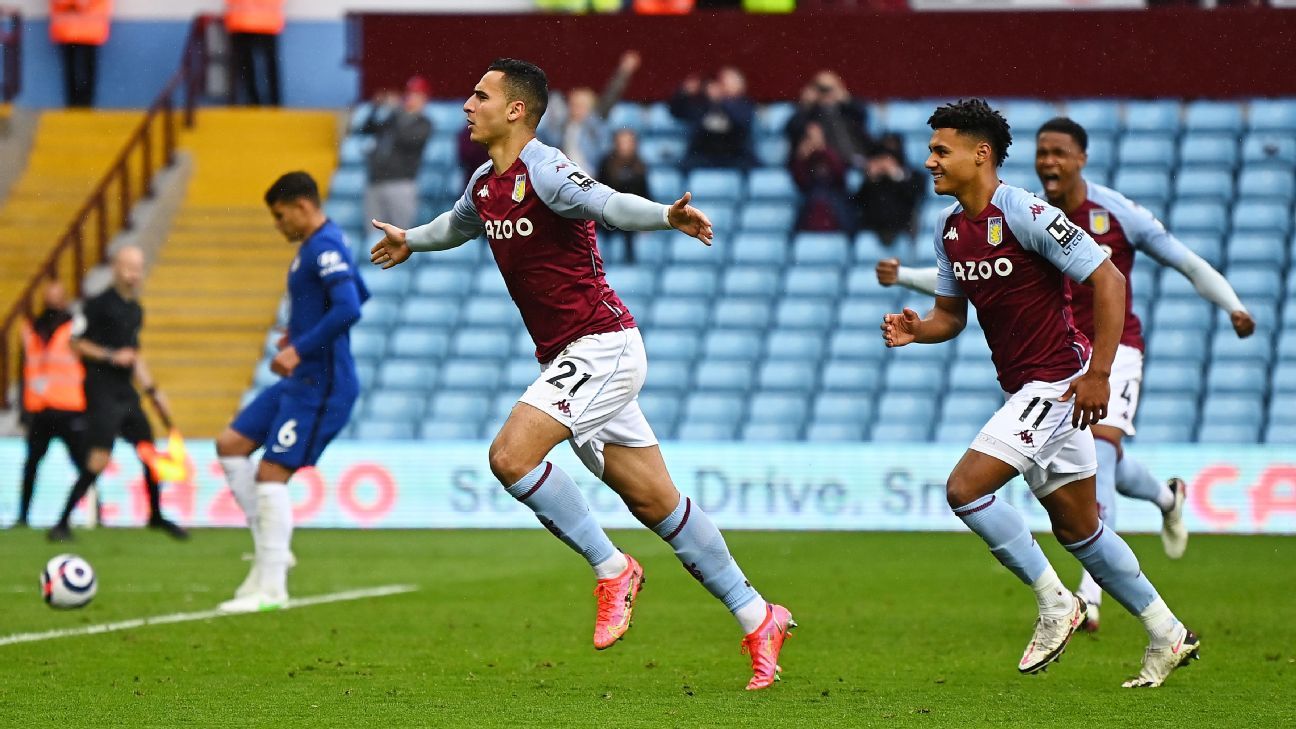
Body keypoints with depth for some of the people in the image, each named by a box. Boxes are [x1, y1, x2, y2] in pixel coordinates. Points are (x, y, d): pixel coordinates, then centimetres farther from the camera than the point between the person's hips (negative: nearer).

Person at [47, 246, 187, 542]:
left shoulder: (135, 310, 14)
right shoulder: (99, 304, -9)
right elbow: (76, 343, -9)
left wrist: (152, 390, 22)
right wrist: (111, 356, -17)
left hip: (126, 392, 8)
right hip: (102, 392, -8)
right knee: (99, 459, -16)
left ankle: (156, 516, 29)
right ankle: (62, 523, -12)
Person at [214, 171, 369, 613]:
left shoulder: (324, 247, -17)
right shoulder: (316, 246, 15)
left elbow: (349, 307, -29)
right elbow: (358, 294, 29)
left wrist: (300, 349, -25)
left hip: (319, 385, -11)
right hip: (300, 381, 11)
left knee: (271, 473, -11)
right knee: (231, 444, 12)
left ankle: (272, 589, -7)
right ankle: (270, 550, 13)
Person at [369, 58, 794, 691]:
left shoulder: (544, 171, -15)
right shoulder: (485, 184, 12)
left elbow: (608, 205, -34)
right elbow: (460, 223, 36)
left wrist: (667, 217, -53)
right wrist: (413, 241, 55)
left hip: (600, 347, -9)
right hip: (568, 357, 9)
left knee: (511, 455, -20)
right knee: (654, 503, 8)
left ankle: (610, 568, -5)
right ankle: (757, 619, 13)